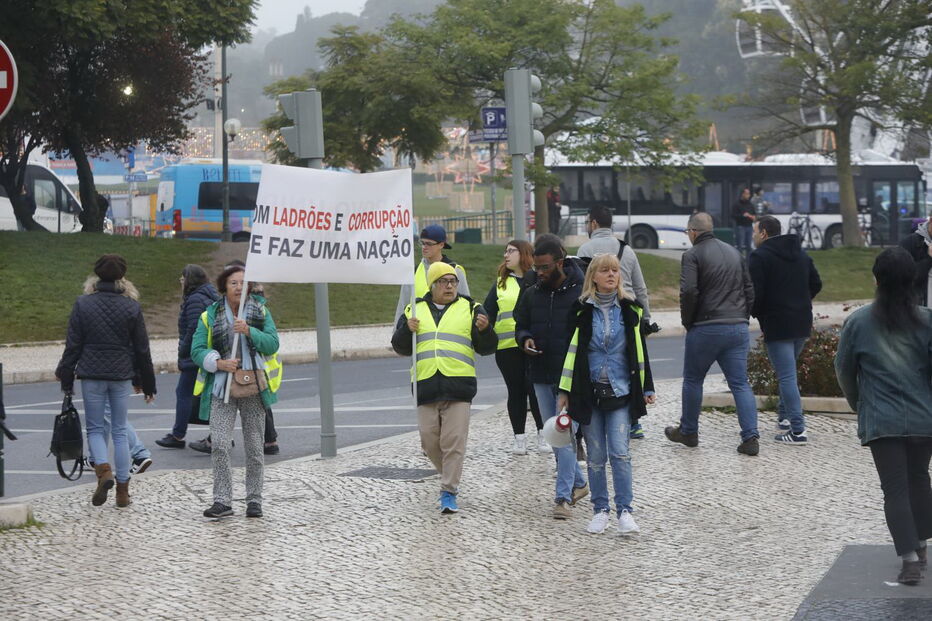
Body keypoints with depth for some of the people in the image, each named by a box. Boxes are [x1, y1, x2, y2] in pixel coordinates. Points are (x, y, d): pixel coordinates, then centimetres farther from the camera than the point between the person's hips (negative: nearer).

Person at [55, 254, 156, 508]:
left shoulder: (83, 304, -5)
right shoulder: (132, 307, -2)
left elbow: (73, 346, -4)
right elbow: (142, 349, 2)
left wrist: (66, 379, 4)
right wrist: (148, 384, 11)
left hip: (92, 375, -1)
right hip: (121, 375, 1)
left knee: (94, 428, 11)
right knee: (119, 431, 10)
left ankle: (103, 469, -17)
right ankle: (122, 490, 10)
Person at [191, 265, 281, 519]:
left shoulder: (261, 312, 6)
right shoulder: (210, 315, 2)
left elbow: (273, 344, -4)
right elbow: (197, 350, 0)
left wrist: (249, 331, -19)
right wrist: (219, 363, -16)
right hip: (222, 388, -1)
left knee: (254, 447, 6)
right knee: (219, 445, -12)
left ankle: (254, 500, 16)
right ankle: (222, 501, -8)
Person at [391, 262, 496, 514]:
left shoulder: (470, 309, 9)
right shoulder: (415, 310, 14)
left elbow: (486, 348, 6)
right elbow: (400, 347, 12)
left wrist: (485, 330, -15)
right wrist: (407, 330, -8)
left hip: (458, 387, -2)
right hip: (426, 386, 2)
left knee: (454, 442, -8)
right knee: (430, 442, 5)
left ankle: (449, 492, -5)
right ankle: (450, 476, 29)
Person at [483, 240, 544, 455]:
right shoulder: (500, 283, 14)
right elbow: (487, 312, 14)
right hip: (507, 346, 3)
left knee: (535, 388, -3)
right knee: (516, 391, 6)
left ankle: (543, 434, 9)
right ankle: (519, 437, 11)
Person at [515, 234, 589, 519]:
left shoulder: (580, 294, -10)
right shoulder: (532, 295, 7)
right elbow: (520, 326, 20)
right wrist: (525, 339, -3)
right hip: (542, 377, 6)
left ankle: (563, 496, -9)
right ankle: (578, 483, 30)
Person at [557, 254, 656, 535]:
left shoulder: (628, 309, 4)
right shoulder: (583, 311, 1)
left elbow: (639, 351, 9)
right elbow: (572, 351, 3)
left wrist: (647, 388, 8)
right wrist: (565, 391, 1)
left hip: (620, 392, 0)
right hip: (589, 393, 0)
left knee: (620, 453, -9)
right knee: (596, 456, 5)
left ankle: (625, 511, -3)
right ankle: (600, 510, 15)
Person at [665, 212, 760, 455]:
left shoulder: (693, 255, -6)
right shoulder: (733, 253, 15)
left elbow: (688, 292, -17)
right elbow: (750, 290, 16)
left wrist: (687, 322, -4)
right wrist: (742, 317, 16)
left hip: (706, 329, -5)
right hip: (738, 328, 5)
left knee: (693, 380, 13)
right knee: (740, 383, 4)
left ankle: (688, 431, 24)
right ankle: (750, 437, -7)